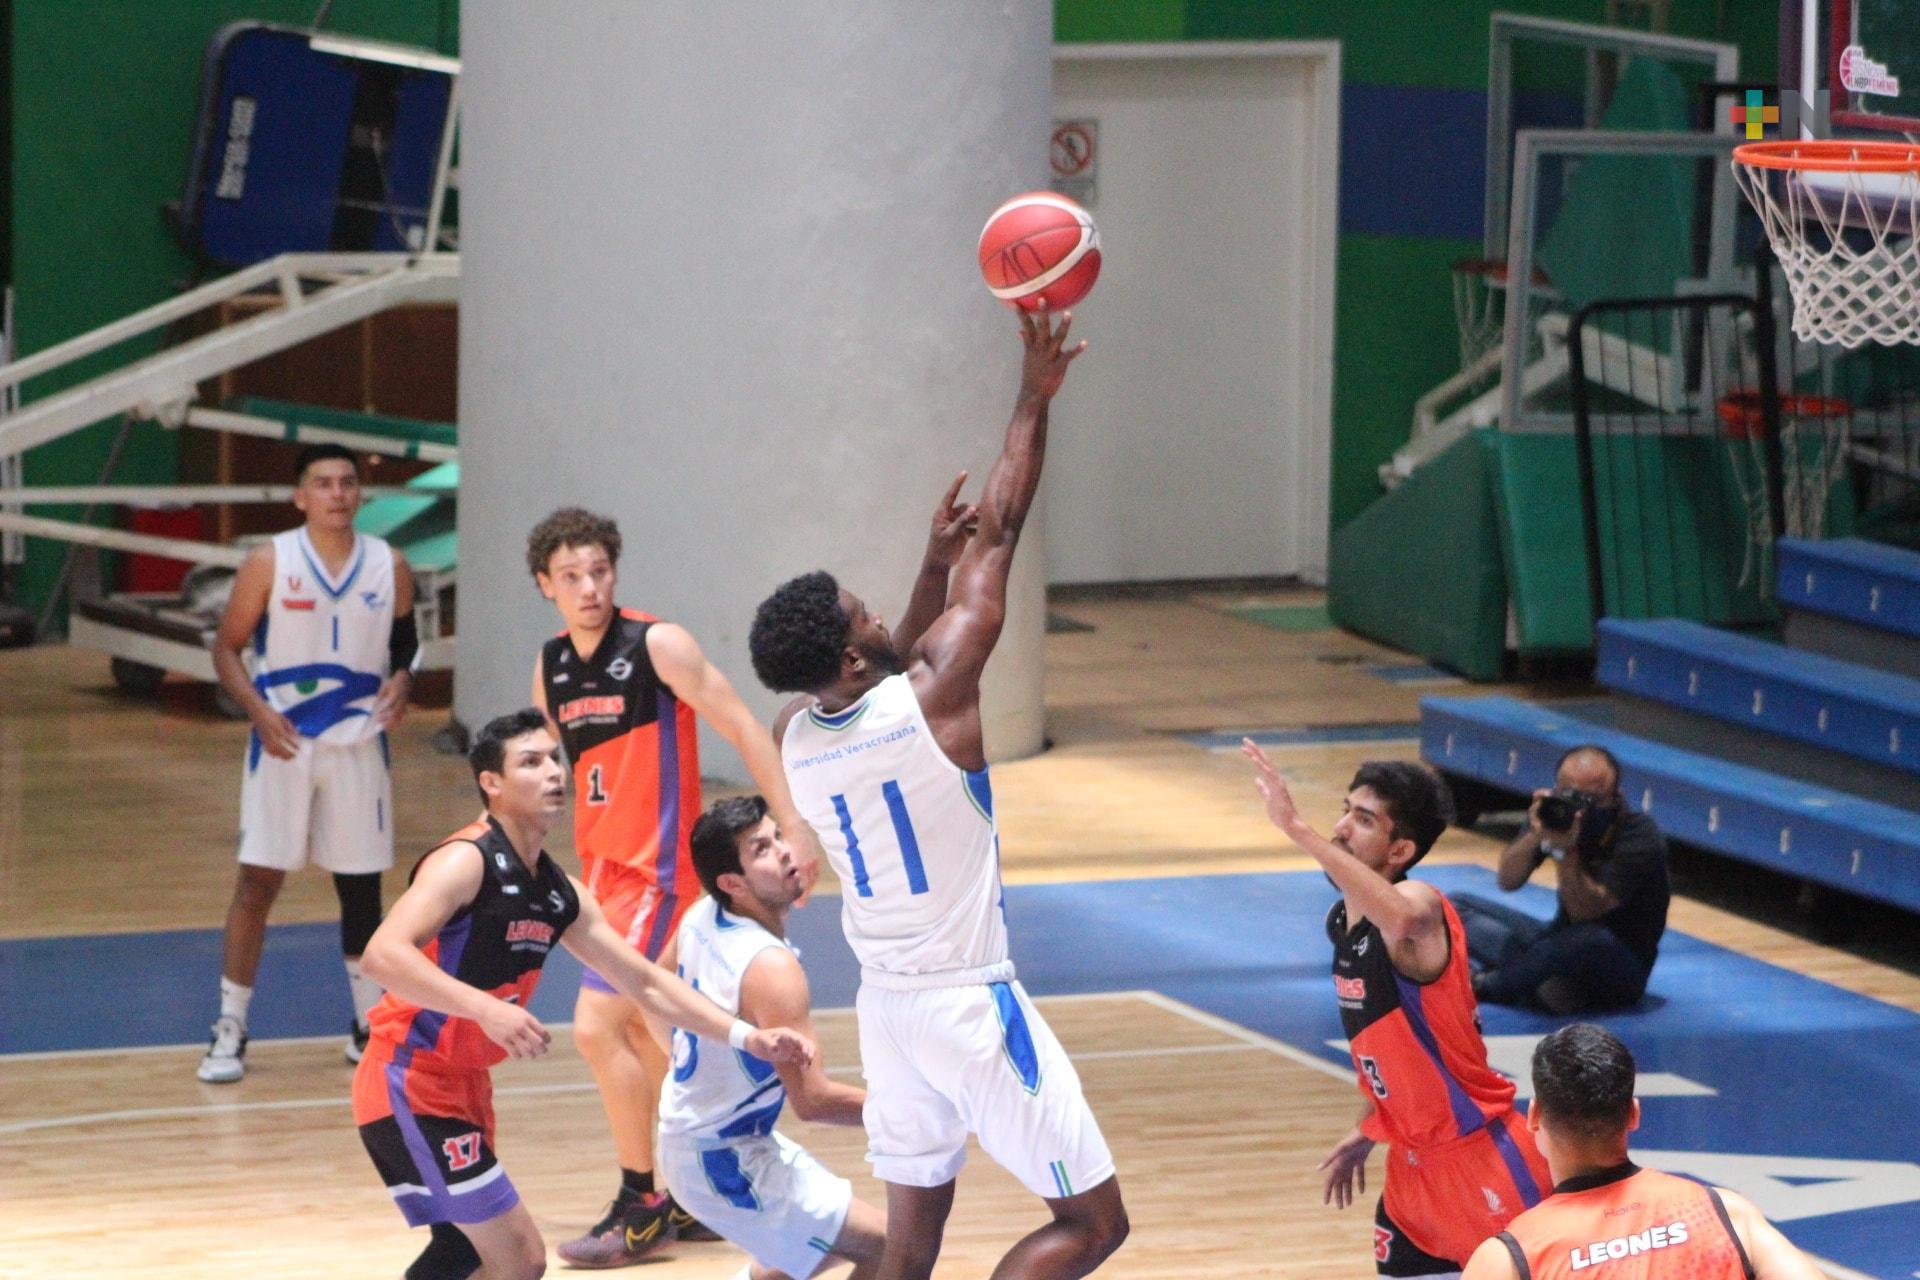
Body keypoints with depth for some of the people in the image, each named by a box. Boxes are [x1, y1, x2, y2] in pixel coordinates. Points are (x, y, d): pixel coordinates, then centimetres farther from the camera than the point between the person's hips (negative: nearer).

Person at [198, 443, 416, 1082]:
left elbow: (405, 645, 13)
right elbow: (227, 648, -2)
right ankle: (230, 1029, 3)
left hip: (358, 744, 2)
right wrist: (258, 709, -17)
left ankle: (371, 1028, 21)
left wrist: (401, 681, -9)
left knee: (361, 886, 9)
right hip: (283, 742, -2)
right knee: (257, 881, -3)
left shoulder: (389, 567, 1)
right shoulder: (269, 562, -7)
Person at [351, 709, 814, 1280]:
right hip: (409, 1086, -10)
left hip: (462, 1089, 10)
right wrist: (486, 1009, -40)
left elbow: (645, 982, 15)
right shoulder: (466, 862, -17)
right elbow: (383, 954, -31)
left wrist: (749, 1039, 7)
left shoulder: (559, 893, 9)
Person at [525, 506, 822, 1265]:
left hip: (656, 867, -8)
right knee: (639, 1033, 14)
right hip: (602, 864, 8)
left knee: (596, 1027, -14)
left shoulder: (657, 645, -13)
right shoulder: (551, 666, 8)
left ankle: (643, 1207, -4)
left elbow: (742, 727, -14)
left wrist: (793, 827, -19)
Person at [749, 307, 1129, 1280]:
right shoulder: (934, 698, -17)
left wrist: (935, 564, 18)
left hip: (885, 1006, 7)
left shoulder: (794, 738, -1)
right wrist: (1033, 401, -2)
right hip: (971, 1003, -7)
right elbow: (1000, 532, -9)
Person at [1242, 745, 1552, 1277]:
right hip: (1413, 1161, 9)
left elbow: (1401, 916, -50)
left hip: (1481, 1158, -9)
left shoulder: (1421, 906, -22)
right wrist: (1366, 1129, 24)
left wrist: (1297, 828, -53)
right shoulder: (1342, 922, 6)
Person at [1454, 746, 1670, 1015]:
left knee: (1588, 938, -41)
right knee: (1456, 907, -6)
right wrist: (1535, 835, -30)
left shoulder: (1640, 839, -21)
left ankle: (1483, 987, -19)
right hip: (1562, 943, 6)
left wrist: (1566, 851, -41)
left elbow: (1584, 912, -28)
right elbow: (1508, 881, -13)